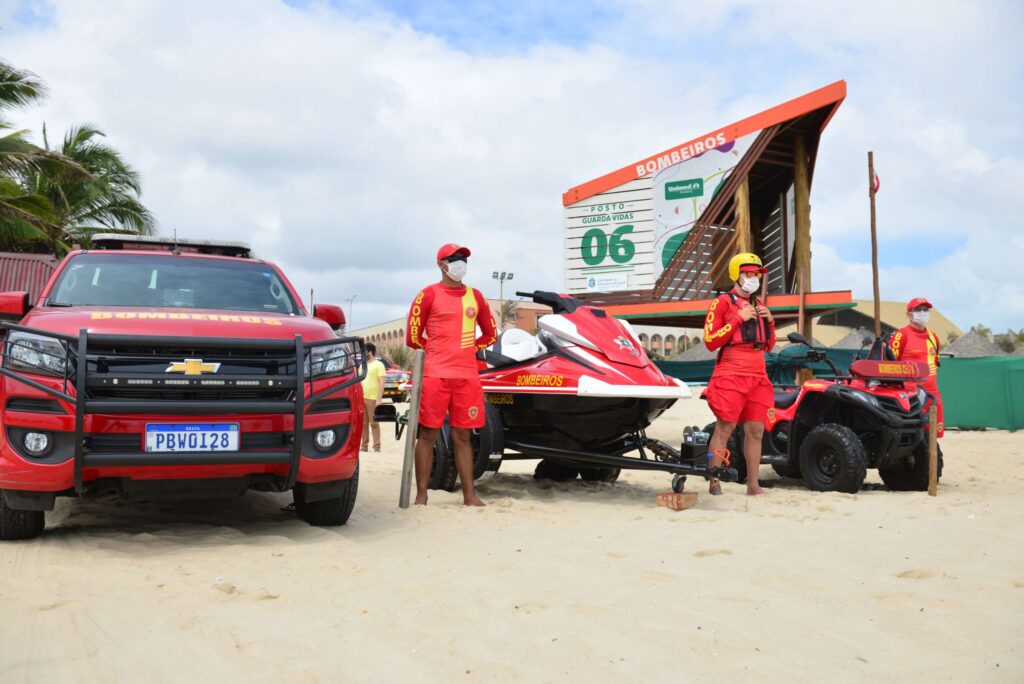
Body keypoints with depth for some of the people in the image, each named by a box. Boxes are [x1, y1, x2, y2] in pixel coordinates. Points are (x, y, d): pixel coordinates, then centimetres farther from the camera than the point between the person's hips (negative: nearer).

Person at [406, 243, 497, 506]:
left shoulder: (475, 296, 14)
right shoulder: (428, 294, 1)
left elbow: (490, 334, 22)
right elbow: (412, 337, 2)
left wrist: (469, 349, 13)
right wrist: (437, 351, 11)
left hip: (467, 376, 4)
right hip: (435, 375, -4)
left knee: (462, 436, 7)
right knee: (428, 435, -1)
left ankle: (469, 495, 10)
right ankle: (421, 495, 3)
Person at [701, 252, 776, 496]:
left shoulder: (758, 305, 19)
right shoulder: (722, 303, -1)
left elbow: (769, 346, 23)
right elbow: (710, 341, -10)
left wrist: (769, 322, 5)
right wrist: (738, 319, -13)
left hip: (757, 376, 6)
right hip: (730, 376, -6)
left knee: (756, 430, 4)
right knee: (724, 428, -8)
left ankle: (753, 484, 10)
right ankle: (713, 482, -5)